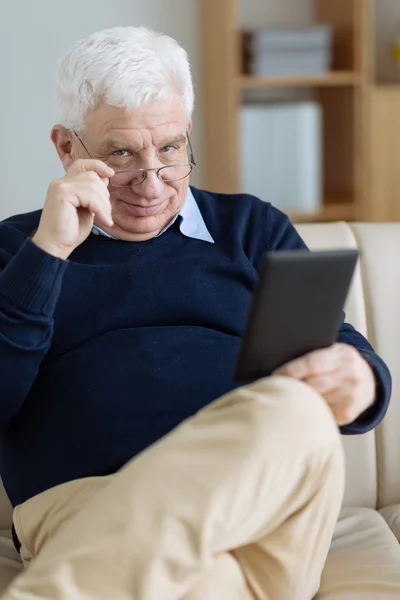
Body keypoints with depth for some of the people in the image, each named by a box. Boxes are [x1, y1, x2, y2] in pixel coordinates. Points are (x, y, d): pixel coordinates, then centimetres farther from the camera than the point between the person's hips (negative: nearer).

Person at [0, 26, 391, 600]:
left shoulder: (253, 227, 25)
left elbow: (341, 350, 16)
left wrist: (359, 381, -10)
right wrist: (47, 252, -3)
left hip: (254, 498, 5)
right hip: (86, 506, -5)